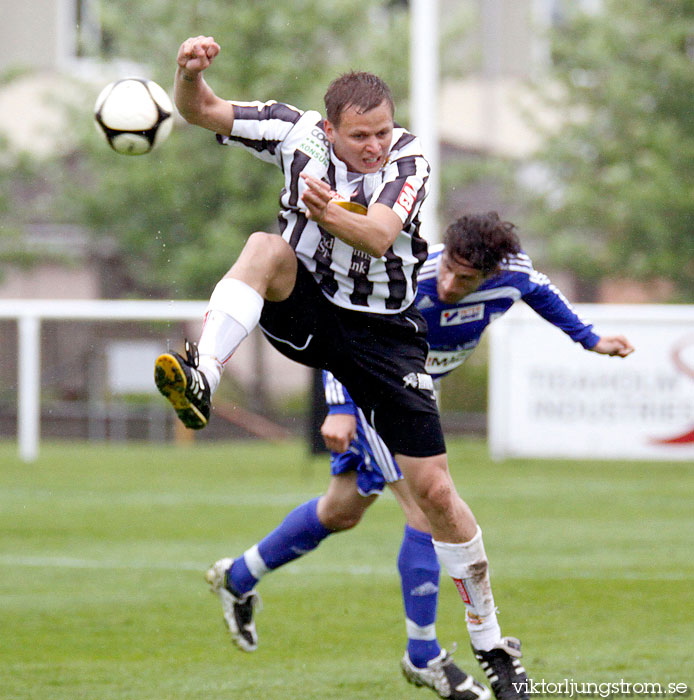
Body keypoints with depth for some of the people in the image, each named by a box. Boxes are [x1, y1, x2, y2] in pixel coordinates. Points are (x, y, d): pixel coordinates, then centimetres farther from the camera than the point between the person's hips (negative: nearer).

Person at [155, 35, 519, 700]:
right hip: (305, 312, 1)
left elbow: (379, 235, -33)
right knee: (266, 247, -33)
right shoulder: (297, 132, -11)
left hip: (384, 333, -1)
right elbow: (201, 111, -10)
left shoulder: (408, 157, -17)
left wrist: (330, 212, -54)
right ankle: (201, 382, -48)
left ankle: (490, 640, 12)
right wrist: (191, 71, -33)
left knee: (435, 492, -4)